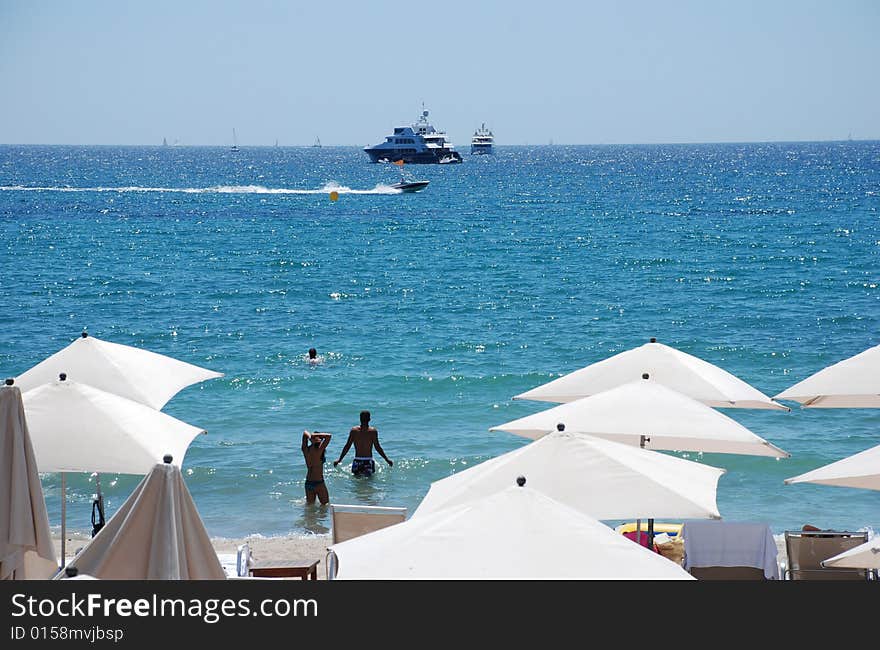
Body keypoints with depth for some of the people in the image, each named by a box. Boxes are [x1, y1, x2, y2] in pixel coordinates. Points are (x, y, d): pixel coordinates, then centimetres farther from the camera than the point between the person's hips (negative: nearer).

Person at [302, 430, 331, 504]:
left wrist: (310, 437, -5)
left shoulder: (306, 450, 0)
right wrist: (316, 435, -14)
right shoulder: (318, 451, -18)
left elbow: (305, 433, 15)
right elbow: (328, 436, -20)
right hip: (318, 483, -7)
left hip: (308, 483, 7)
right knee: (325, 505, 4)